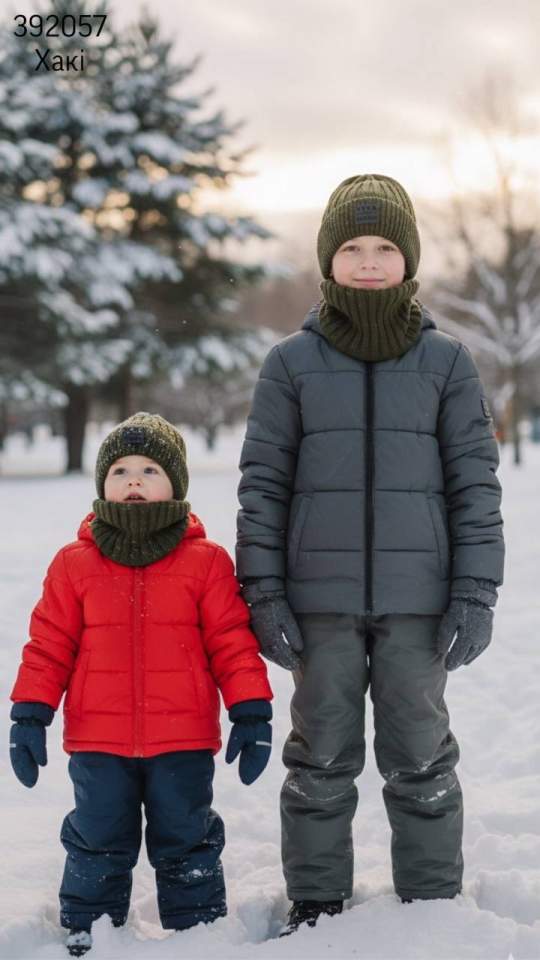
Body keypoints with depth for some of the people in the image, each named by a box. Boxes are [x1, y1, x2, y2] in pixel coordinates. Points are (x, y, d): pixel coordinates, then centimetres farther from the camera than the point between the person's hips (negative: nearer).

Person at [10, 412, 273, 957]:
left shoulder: (205, 562, -2)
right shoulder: (74, 564, 0)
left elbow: (233, 641, 0)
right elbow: (48, 645, 3)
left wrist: (252, 713, -4)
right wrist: (30, 716, -1)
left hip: (183, 740, -1)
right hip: (97, 740, 1)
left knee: (186, 841, 10)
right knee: (98, 841, 11)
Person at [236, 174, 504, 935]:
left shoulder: (445, 361, 2)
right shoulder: (293, 362, 1)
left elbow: (475, 482, 2)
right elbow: (262, 484, 3)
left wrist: (476, 593, -3)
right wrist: (262, 592, -3)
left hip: (417, 603, 0)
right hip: (321, 601, 0)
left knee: (421, 759, 8)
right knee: (321, 758, 9)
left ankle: (433, 906, 21)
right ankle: (314, 902, 22)